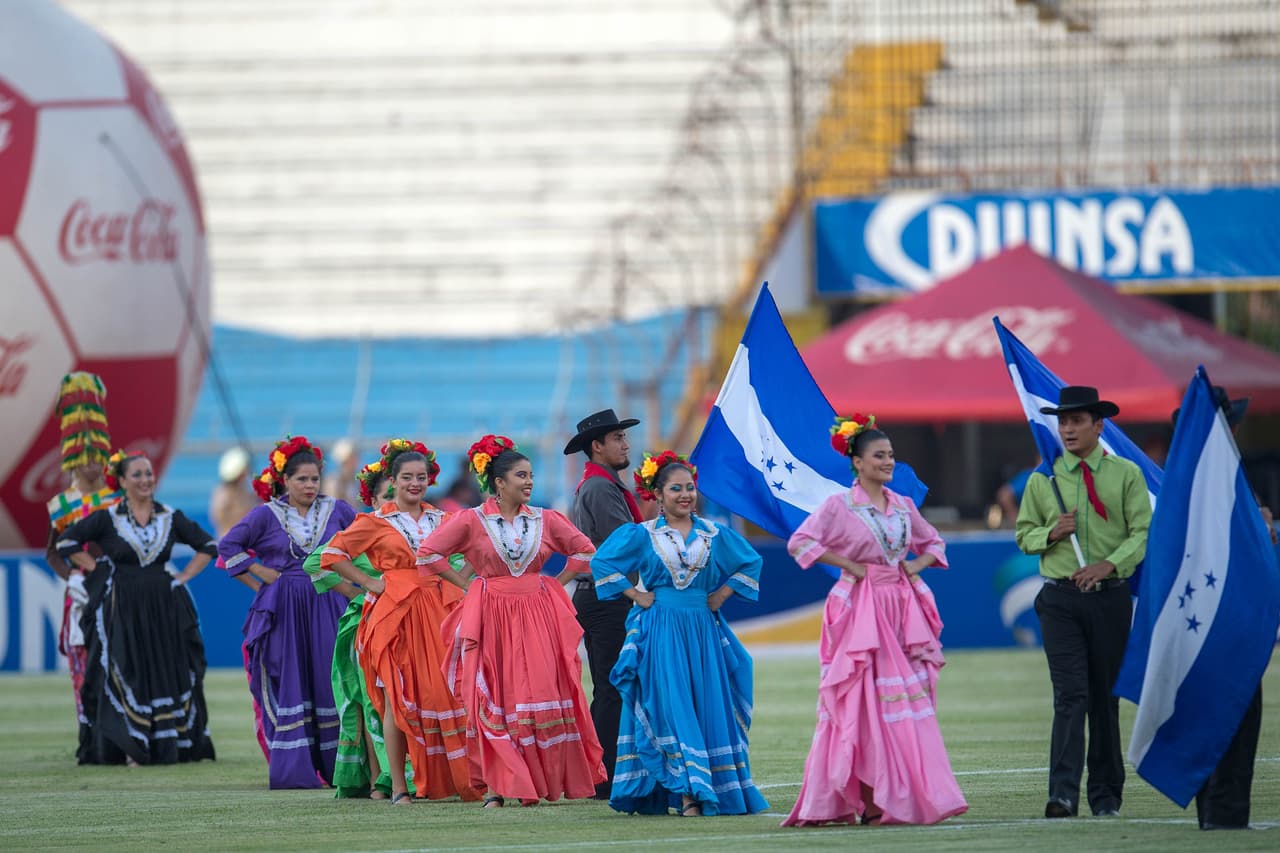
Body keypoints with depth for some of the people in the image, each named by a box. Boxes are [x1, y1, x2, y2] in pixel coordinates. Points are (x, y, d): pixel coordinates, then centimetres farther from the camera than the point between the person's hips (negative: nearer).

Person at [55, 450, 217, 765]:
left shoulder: (170, 518, 6)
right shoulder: (108, 519, -1)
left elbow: (207, 546, 14)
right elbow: (67, 542, 2)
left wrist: (184, 576, 4)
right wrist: (98, 570, -1)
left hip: (163, 608, 2)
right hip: (122, 608, -2)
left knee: (169, 676, 1)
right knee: (128, 677, -5)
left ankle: (170, 746, 7)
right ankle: (132, 748, -2)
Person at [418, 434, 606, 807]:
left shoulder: (545, 520, 7)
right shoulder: (472, 520, -2)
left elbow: (584, 551, 16)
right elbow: (429, 553, -2)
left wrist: (556, 584, 7)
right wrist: (464, 584, -1)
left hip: (538, 616, 2)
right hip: (492, 618, -2)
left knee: (543, 696, -4)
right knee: (496, 702, -3)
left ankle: (545, 781, 2)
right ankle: (497, 787, 0)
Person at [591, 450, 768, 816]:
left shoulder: (715, 534, 8)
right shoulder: (642, 535, 0)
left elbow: (751, 562, 19)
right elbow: (602, 562, 1)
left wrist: (724, 593, 7)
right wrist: (635, 595, -3)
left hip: (704, 632, 3)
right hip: (661, 632, -3)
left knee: (709, 709, 2)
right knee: (673, 710, -9)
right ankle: (688, 791, -13)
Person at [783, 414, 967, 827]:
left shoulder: (904, 506, 12)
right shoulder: (840, 506, -3)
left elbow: (934, 543, 25)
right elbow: (800, 543, -11)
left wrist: (918, 564, 4)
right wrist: (848, 565, -13)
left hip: (902, 606, 5)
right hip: (861, 610, -5)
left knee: (909, 700, 1)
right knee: (867, 700, -6)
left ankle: (909, 796, 3)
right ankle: (870, 800, -6)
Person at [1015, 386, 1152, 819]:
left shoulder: (1126, 474, 4)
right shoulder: (1043, 479, 9)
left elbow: (1143, 532, -2)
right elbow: (1023, 535, 14)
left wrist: (1107, 565, -18)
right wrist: (1052, 532, -8)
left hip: (1110, 595, 0)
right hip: (1060, 598, 0)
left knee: (1106, 698, 6)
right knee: (1070, 695, -11)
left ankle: (1106, 796, 15)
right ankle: (1063, 794, -19)